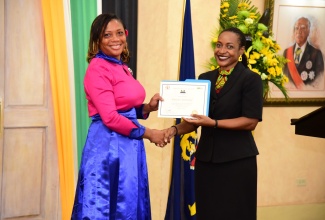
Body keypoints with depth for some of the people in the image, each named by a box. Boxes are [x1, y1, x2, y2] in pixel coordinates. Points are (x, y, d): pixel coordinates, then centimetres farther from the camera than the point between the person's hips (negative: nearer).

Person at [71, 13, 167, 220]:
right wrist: (147, 133, -12)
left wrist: (148, 107, 0)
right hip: (108, 144, -9)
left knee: (129, 203, 14)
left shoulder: (121, 66, 13)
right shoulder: (98, 69, -13)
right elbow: (110, 118, -19)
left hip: (128, 144, 9)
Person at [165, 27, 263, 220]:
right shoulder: (205, 78, 9)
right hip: (206, 157, 5)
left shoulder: (251, 79, -5)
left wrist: (213, 123, -22)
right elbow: (195, 118, 11)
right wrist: (175, 129, -8)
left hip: (237, 159, -5)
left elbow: (251, 121, -13)